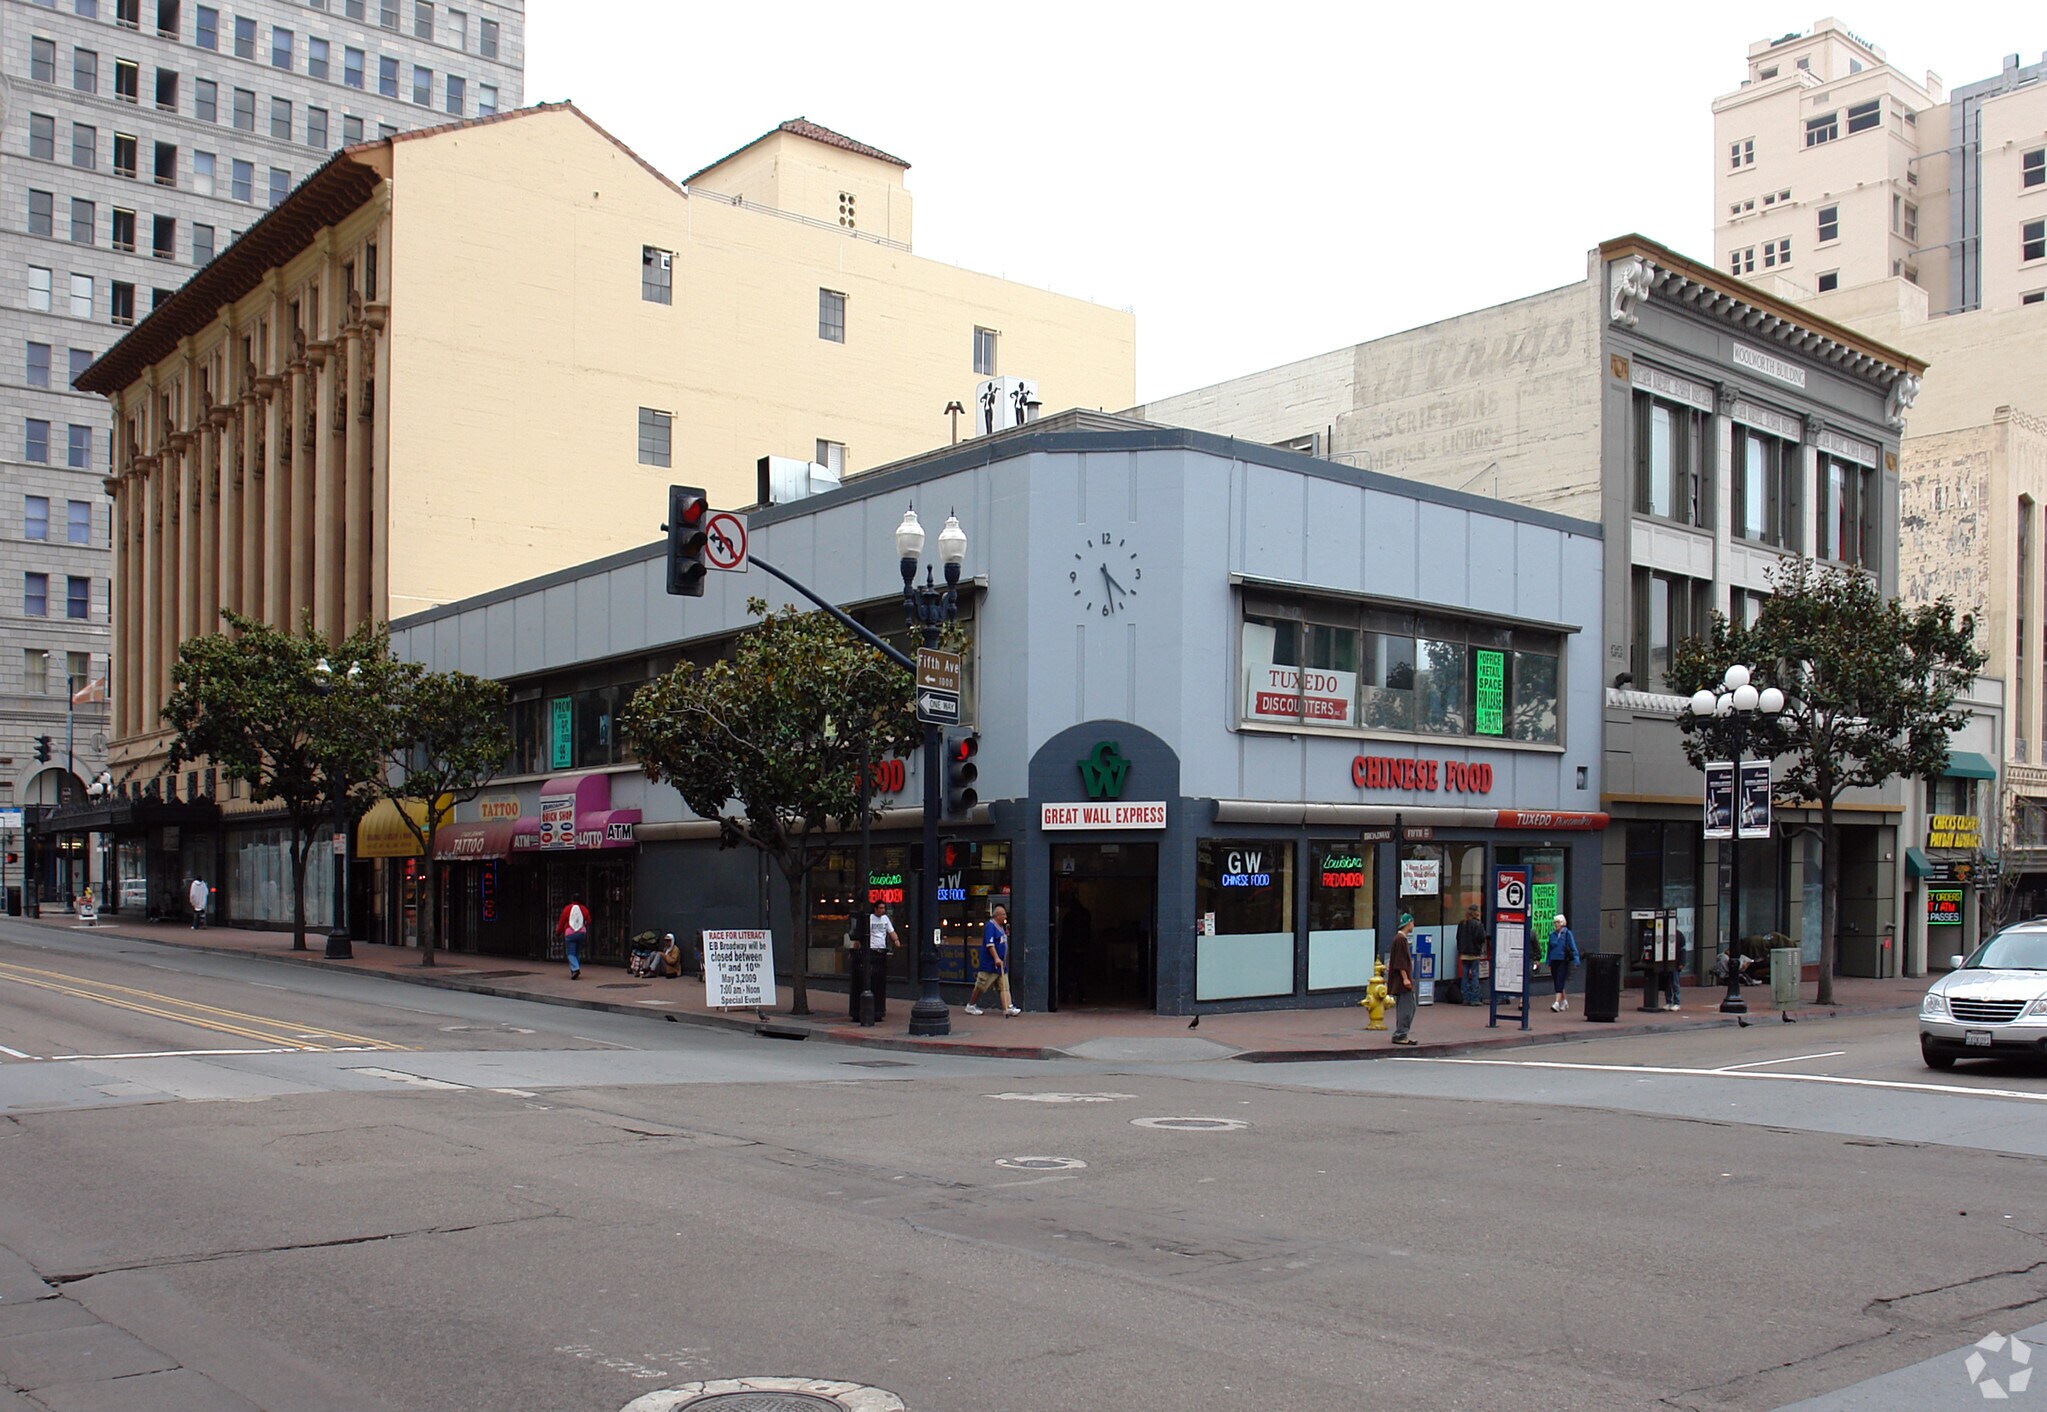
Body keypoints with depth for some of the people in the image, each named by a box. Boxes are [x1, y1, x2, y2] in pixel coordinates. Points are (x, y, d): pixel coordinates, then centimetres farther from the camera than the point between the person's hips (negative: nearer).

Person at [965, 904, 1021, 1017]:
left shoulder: (1001, 927, 14)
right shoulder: (990, 926, -15)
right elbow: (990, 944, -24)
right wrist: (996, 958, -28)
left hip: (1001, 963, 9)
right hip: (990, 964, -9)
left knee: (1004, 986, 3)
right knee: (981, 986, 1)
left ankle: (1008, 1007, 0)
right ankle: (971, 1005, 13)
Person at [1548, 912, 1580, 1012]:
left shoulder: (1567, 933, -4)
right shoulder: (1552, 934, 8)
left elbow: (1573, 947, -4)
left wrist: (1576, 960, -11)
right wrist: (1548, 962, 15)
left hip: (1563, 961, -5)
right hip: (1554, 961, 5)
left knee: (1560, 982, -12)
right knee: (1556, 982, 10)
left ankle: (1557, 1003, -18)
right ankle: (1564, 1001, 26)